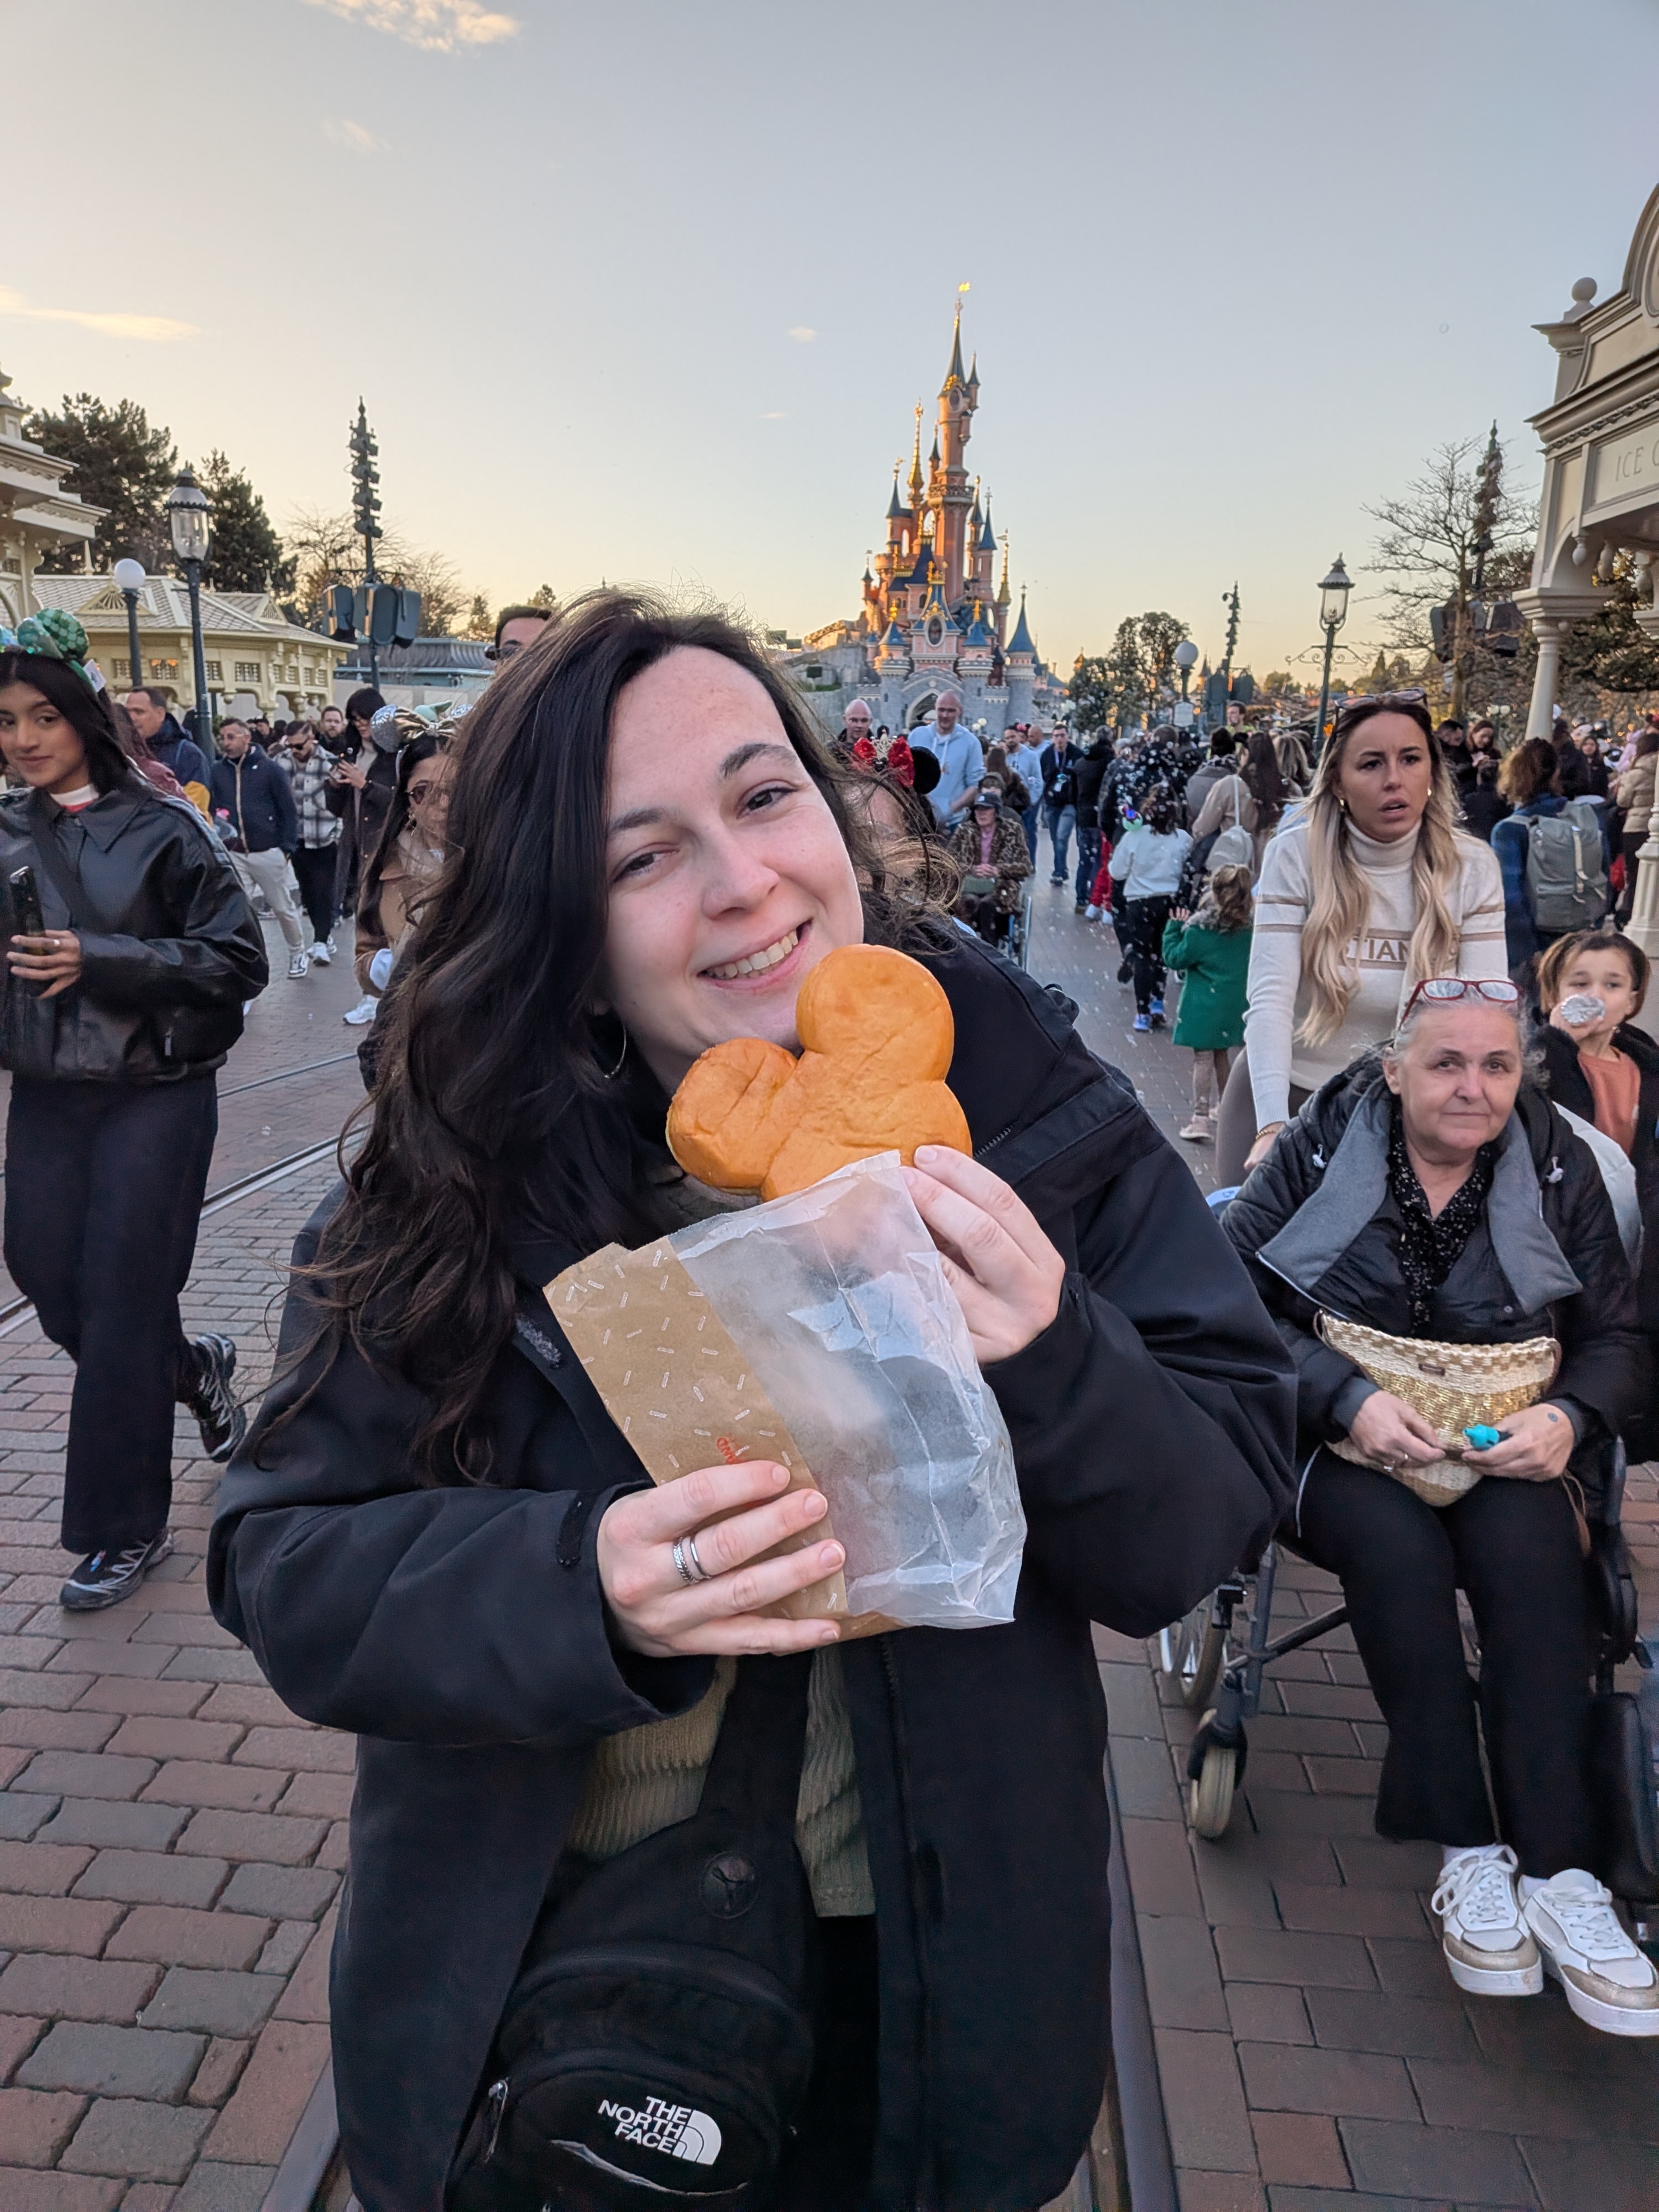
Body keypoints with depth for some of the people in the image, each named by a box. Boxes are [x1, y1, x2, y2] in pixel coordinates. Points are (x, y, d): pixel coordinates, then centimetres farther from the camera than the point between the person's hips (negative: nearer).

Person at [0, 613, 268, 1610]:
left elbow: (239, 961, -11)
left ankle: (127, 1526, 15)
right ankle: (197, 1368, 40)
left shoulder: (163, 827, -6)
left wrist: (100, 959, -19)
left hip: (156, 1092, -5)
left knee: (122, 1302, -1)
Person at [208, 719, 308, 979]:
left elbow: (288, 810, -3)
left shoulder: (268, 768, -6)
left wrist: (286, 848, -7)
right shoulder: (216, 771, 2)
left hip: (268, 853, -2)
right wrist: (216, 833, -9)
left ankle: (298, 953, 31)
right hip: (234, 855, 2)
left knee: (283, 908, 11)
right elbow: (210, 808, 9)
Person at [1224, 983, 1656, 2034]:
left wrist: (1571, 1416, -14)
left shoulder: (1561, 1167, 4)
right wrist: (1348, 1396, -20)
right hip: (1344, 1438, -2)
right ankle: (1468, 1853, -18)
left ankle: (1557, 1871, -22)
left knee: (1532, 1555, -29)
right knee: (1398, 1545, -31)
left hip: (1508, 1447, 2)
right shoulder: (1321, 1147, -4)